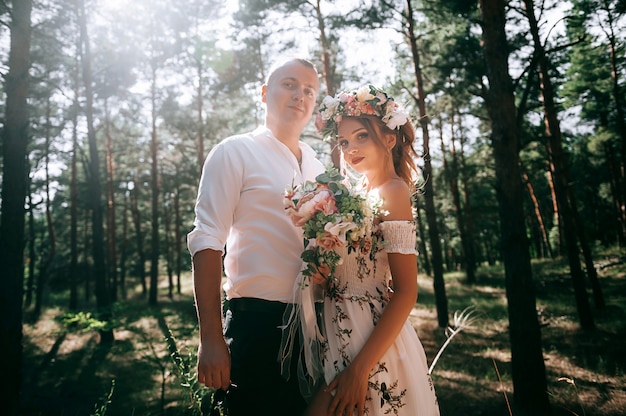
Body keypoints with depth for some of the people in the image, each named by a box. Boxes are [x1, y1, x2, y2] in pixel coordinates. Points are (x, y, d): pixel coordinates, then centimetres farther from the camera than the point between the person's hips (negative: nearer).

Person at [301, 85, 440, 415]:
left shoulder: (391, 191, -13)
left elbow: (406, 292, -18)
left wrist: (360, 369, -20)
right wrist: (322, 276, -3)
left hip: (370, 346, -8)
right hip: (343, 340, 8)